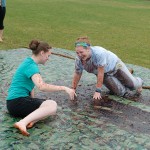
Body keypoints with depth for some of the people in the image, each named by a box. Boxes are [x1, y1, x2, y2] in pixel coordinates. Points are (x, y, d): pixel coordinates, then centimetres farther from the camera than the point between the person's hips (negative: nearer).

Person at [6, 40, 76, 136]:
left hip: (15, 103, 10)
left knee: (52, 105, 2)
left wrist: (34, 102, 12)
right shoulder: (31, 66, -16)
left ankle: (31, 120, -22)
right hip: (17, 102, -10)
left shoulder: (29, 62, 15)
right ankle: (23, 122, -35)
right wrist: (64, 88, -27)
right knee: (52, 106, -23)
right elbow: (42, 86, -32)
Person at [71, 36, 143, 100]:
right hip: (106, 75, 3)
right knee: (124, 93, -9)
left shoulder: (99, 53, -42)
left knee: (133, 85, 7)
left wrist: (98, 91, -31)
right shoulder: (78, 60, -25)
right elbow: (77, 74, -9)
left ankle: (138, 82, 46)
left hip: (115, 65, -3)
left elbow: (100, 73, -36)